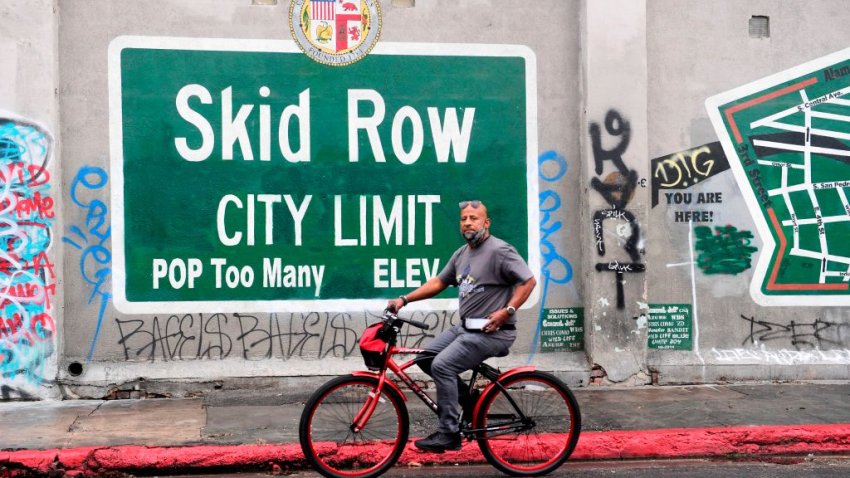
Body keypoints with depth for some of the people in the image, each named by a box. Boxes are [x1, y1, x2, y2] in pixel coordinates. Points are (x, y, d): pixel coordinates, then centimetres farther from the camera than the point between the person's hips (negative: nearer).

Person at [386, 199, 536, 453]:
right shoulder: (461, 253, 13)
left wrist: (507, 311, -23)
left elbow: (529, 281, -16)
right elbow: (438, 282, 15)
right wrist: (404, 299, 7)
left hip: (492, 331, -9)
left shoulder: (499, 250, -13)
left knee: (442, 365, -20)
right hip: (465, 327, 9)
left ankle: (449, 434, -13)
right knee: (425, 357, 6)